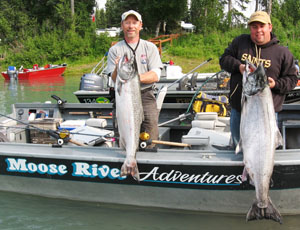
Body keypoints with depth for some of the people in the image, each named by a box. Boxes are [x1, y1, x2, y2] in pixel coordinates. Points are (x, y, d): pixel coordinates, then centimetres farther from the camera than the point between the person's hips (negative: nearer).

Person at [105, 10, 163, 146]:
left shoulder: (150, 47, 11)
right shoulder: (115, 50, 10)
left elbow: (155, 76, -1)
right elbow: (114, 78, 0)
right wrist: (118, 69, -23)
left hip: (146, 96, 0)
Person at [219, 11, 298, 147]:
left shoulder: (283, 53, -1)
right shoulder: (240, 42, 5)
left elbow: (291, 79, 2)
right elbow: (224, 59, 7)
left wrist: (276, 84, -18)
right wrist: (239, 66, -13)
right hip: (238, 109, 3)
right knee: (238, 146, 18)